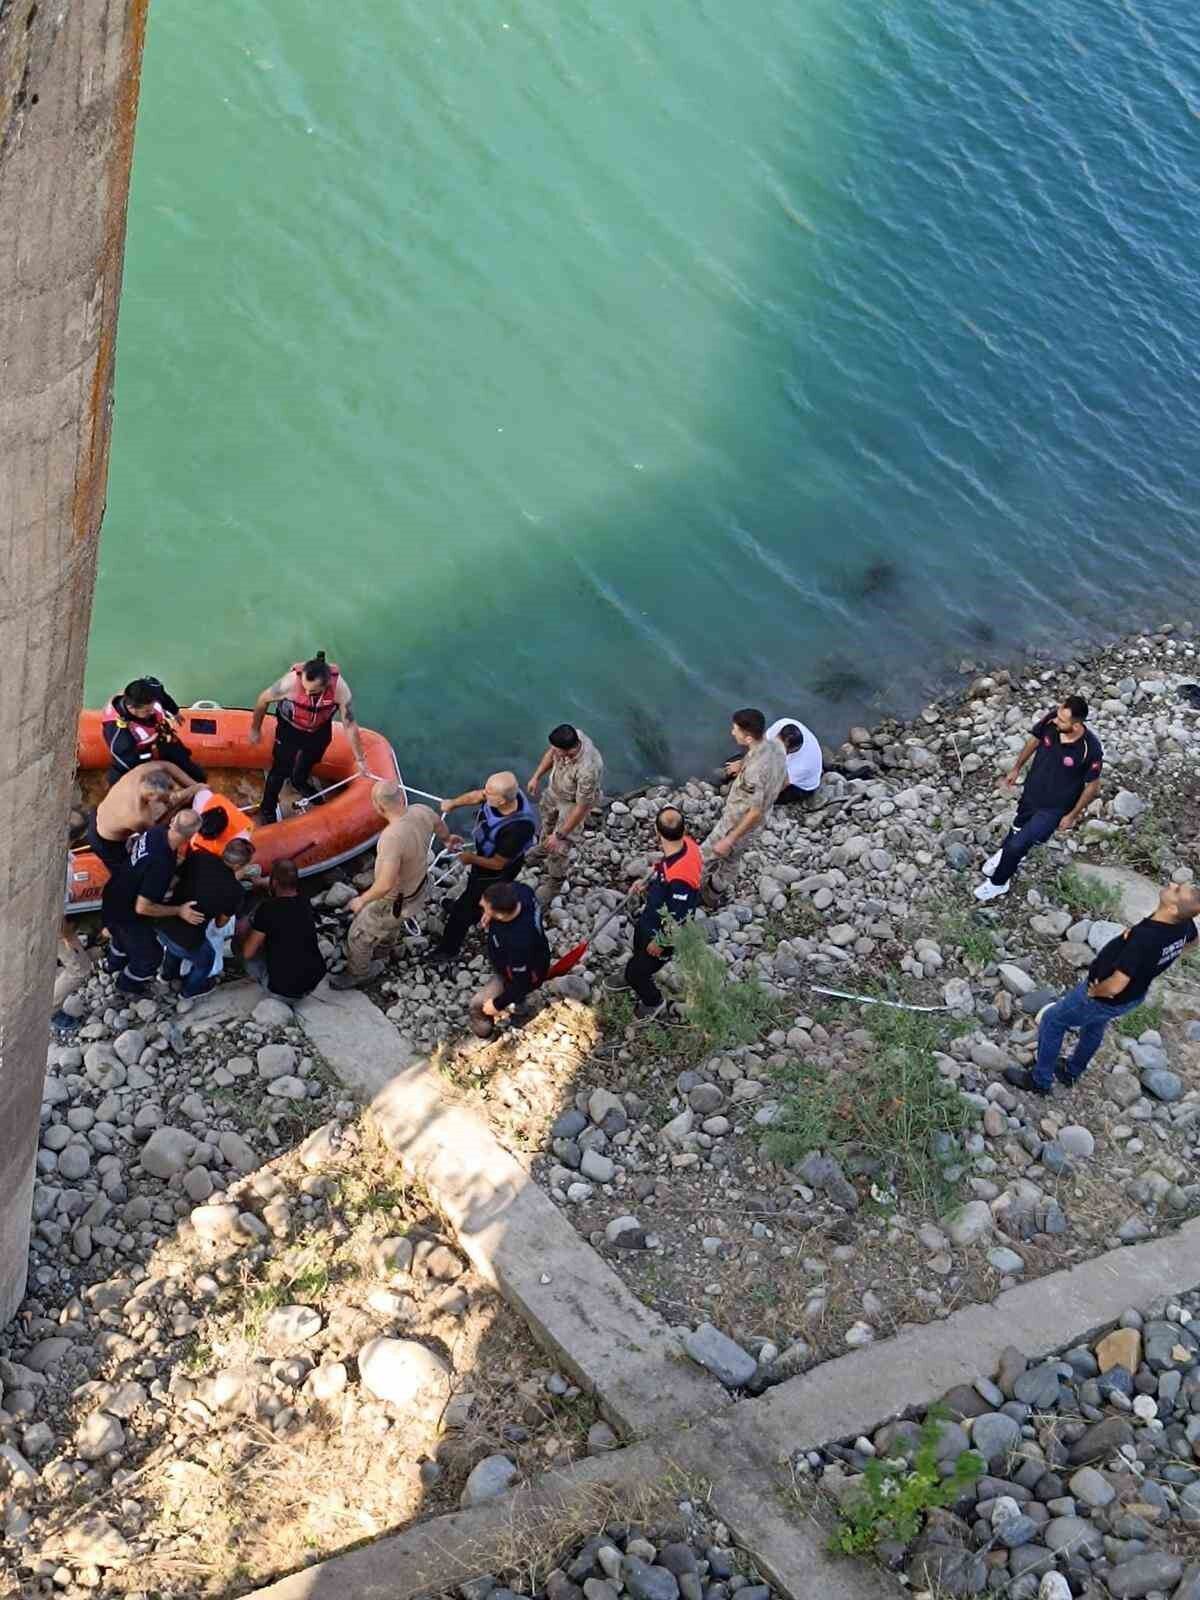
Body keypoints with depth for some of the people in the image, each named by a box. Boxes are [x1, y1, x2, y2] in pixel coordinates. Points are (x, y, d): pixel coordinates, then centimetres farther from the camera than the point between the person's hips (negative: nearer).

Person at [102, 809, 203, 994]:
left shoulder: (157, 830, -19)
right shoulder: (161, 865, -42)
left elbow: (132, 842, 7)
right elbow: (142, 907, -34)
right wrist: (179, 911, -24)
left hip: (112, 896, 8)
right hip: (125, 914, -8)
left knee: (122, 934, 39)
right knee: (150, 955, 18)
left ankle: (115, 963, 68)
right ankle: (127, 985, 45)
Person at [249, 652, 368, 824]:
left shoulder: (340, 688, -36)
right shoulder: (291, 682, -41)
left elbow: (350, 725, -22)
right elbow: (264, 699, -20)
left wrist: (360, 759, -13)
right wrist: (255, 729, -6)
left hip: (320, 730, 3)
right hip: (289, 727, -3)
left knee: (308, 763, 27)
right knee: (281, 769, 1)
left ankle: (299, 783, 59)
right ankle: (267, 810, 26)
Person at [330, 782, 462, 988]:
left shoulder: (392, 838, -43)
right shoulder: (422, 812, -20)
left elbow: (385, 885, -43)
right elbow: (439, 826, 6)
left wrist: (362, 900, -22)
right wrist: (447, 838, 30)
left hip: (396, 901, -7)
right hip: (419, 885, 7)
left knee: (358, 937, 19)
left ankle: (358, 973, 45)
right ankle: (386, 938, 69)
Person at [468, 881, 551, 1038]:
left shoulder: (517, 943, -48)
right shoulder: (521, 890, -32)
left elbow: (522, 982, -30)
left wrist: (498, 1004, -15)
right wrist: (490, 915, -14)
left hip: (526, 975, -7)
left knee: (478, 1004, 10)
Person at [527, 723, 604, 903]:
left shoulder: (587, 771, -48)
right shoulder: (571, 736, -30)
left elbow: (582, 808, -34)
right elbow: (551, 752, -4)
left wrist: (560, 835, -26)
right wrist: (536, 776, 1)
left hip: (572, 803, -7)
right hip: (554, 790, 7)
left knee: (558, 848, 10)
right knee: (547, 819, 35)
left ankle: (554, 882, 40)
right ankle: (543, 846, 68)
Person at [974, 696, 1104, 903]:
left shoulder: (1091, 749, -35)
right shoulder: (1050, 720, -24)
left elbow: (1092, 786, -17)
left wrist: (1072, 816, -8)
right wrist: (1017, 768, 11)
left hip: (1055, 807, -5)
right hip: (1031, 792, 5)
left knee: (1018, 844, -1)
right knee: (1018, 828, 30)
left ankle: (998, 882, 29)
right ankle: (1007, 854, 64)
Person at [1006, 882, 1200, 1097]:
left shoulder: (1145, 939, -44)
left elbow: (1114, 986, -40)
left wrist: (1094, 991, -17)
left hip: (1104, 996, -7)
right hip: (1136, 995, 7)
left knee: (1052, 1021, 16)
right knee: (1094, 1027, 33)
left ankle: (1040, 1081, 33)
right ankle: (1071, 1073, 56)